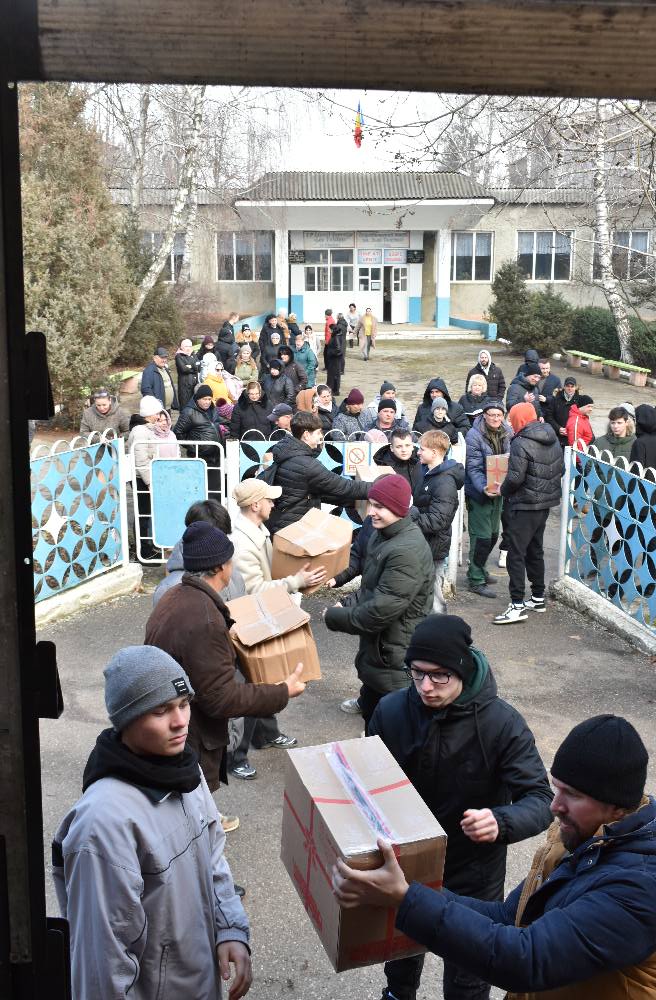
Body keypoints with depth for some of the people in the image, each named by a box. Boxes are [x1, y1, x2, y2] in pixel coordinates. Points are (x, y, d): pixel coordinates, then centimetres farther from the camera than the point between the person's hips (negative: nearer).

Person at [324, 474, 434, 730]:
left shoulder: (407, 551, -27)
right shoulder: (382, 535, 6)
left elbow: (381, 611, -28)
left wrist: (334, 617, -15)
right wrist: (347, 606, -2)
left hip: (394, 659, -10)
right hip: (375, 649, 10)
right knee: (370, 713, 24)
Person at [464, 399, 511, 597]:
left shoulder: (506, 433, 1)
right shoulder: (474, 436, -17)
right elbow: (474, 468, -19)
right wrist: (484, 488, -34)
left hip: (498, 491, 7)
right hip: (479, 492, -7)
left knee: (493, 534, 18)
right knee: (482, 537, -5)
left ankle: (478, 569, 36)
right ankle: (476, 580, 7)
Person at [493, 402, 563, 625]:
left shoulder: (521, 443, -19)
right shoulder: (553, 441, 8)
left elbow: (515, 477, -23)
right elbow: (560, 470, 14)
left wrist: (503, 490, -5)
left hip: (524, 506, -9)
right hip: (545, 503, 9)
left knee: (516, 553, -5)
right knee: (535, 550, 20)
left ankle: (518, 606, -7)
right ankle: (538, 597, 29)